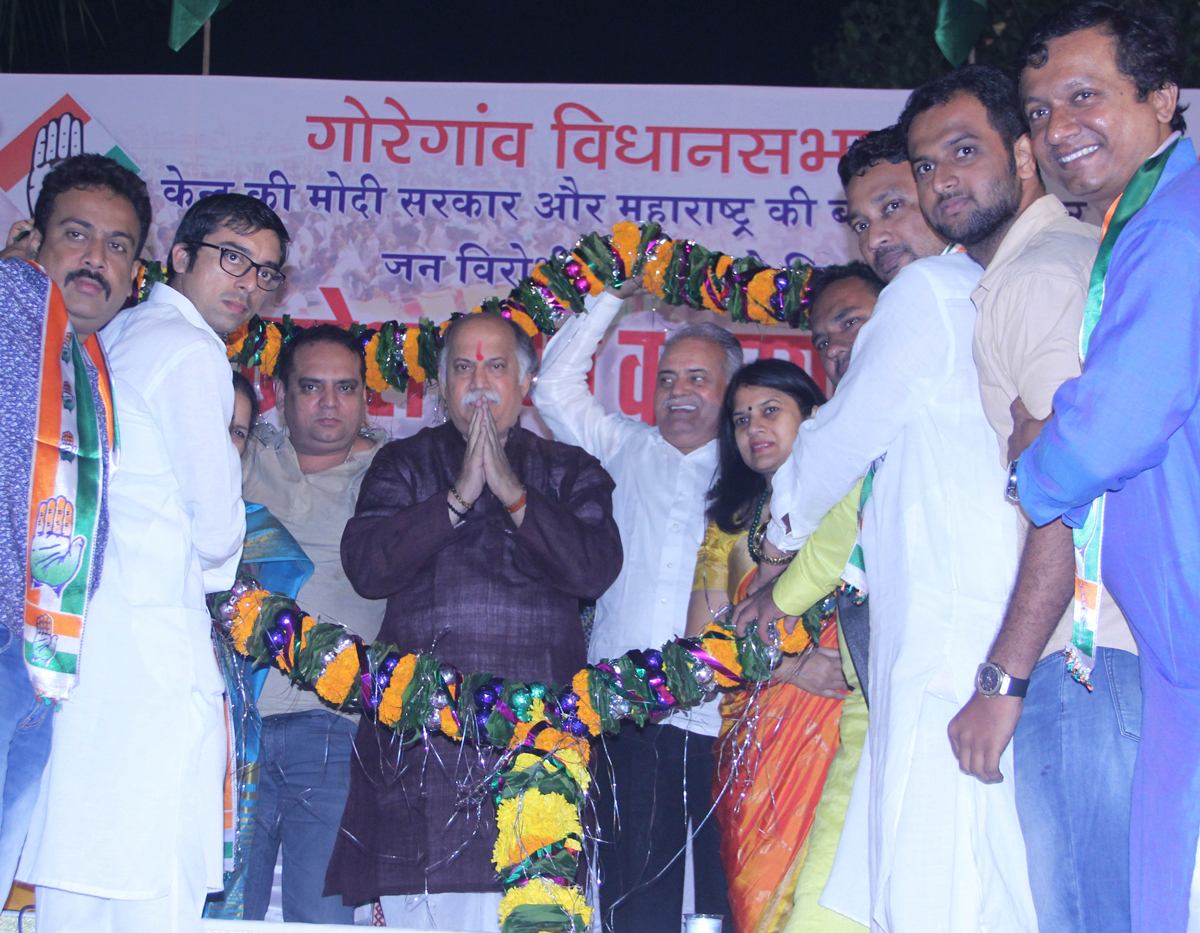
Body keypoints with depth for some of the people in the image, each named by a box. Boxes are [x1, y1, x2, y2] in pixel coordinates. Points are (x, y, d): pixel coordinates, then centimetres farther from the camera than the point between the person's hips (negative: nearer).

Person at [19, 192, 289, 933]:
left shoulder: (112, 339, 21)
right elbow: (217, 527, -7)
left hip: (79, 629, 9)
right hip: (152, 639, -9)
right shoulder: (191, 352, -6)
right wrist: (216, 568, 13)